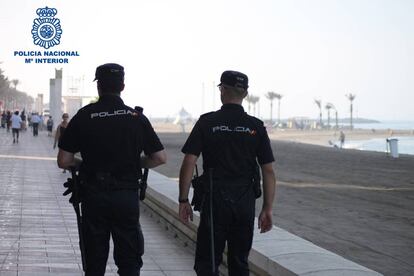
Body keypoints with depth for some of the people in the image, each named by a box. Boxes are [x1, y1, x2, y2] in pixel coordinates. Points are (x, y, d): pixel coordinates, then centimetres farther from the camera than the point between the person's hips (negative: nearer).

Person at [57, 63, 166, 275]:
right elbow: (160, 158, 0)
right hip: (127, 196, 0)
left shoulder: (84, 116, -4)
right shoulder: (137, 117, -1)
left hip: (93, 196, 0)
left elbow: (63, 161, -4)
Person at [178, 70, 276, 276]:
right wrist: (267, 209, 5)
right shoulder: (256, 127, 2)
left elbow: (188, 164, -8)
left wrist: (183, 201, -1)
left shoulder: (207, 122, -3)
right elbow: (268, 171, 0)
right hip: (245, 202, 3)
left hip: (214, 200, -2)